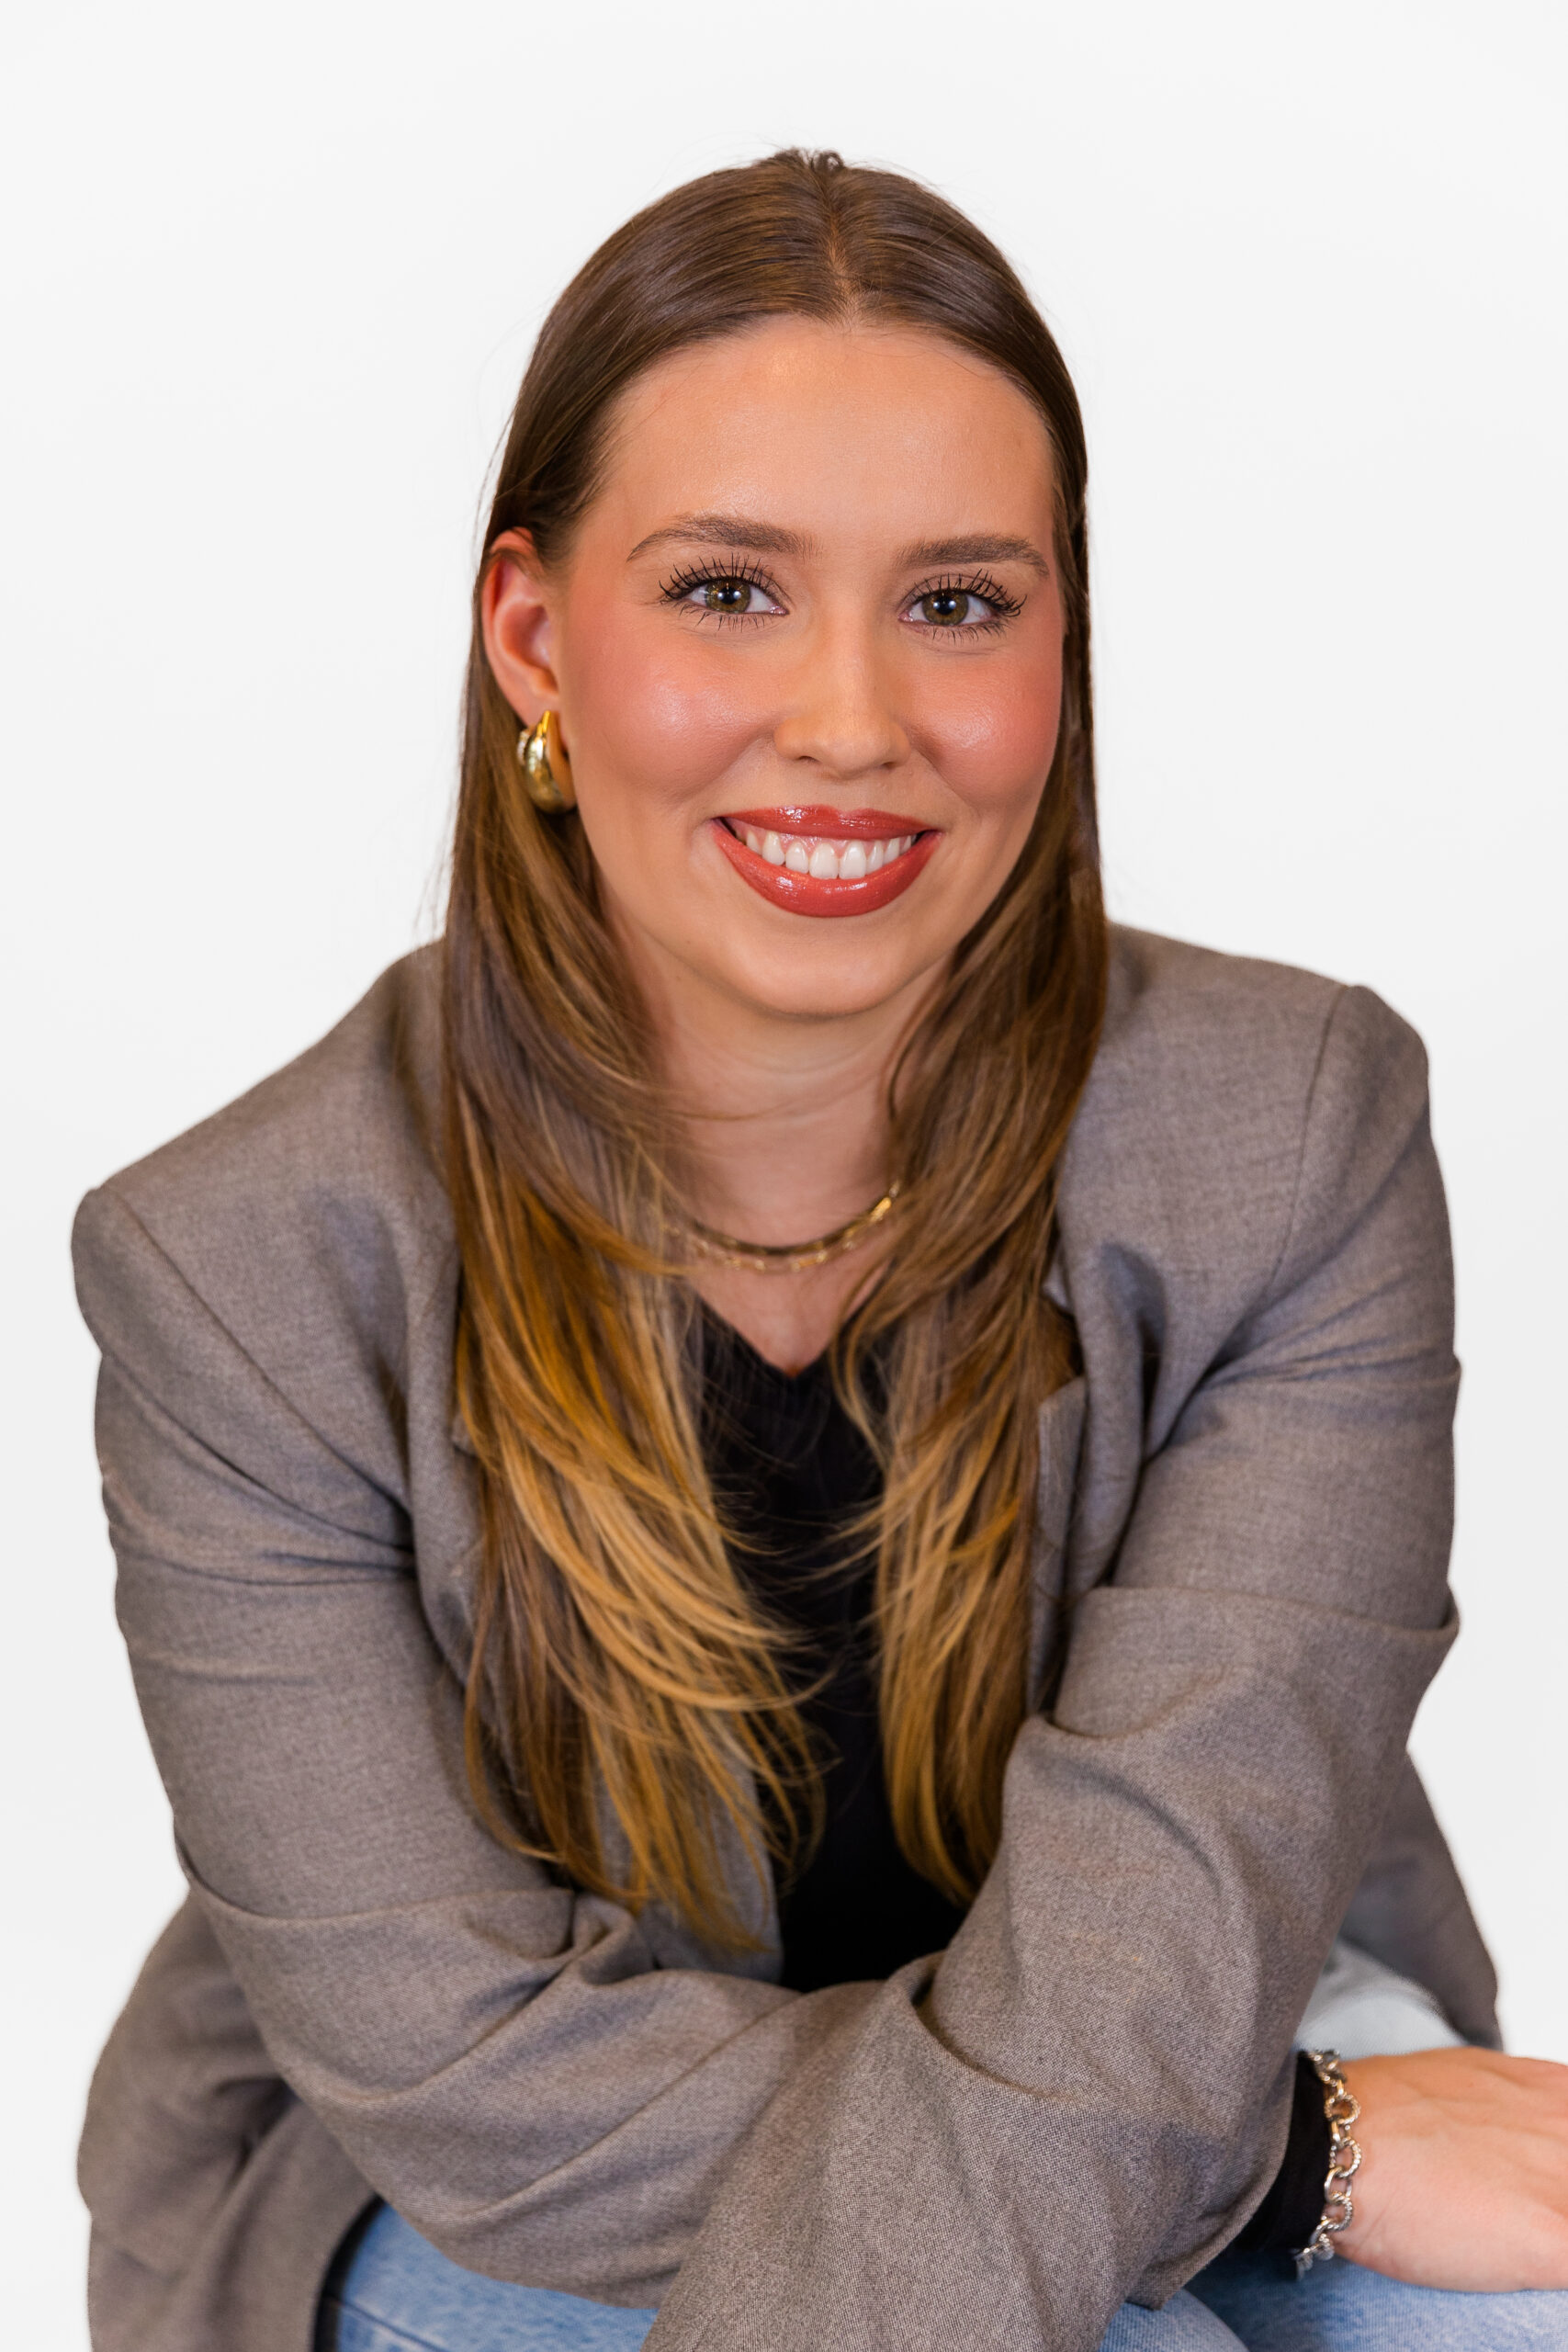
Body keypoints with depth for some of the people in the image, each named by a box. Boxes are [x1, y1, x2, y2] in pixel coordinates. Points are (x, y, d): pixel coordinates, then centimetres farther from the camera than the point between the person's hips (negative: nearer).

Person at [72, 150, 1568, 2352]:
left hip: (1211, 2079, 2)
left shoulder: (1299, 1134, -13)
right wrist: (1298, 2144, -25)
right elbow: (461, 2056, -19)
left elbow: (1177, 1872, -21)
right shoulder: (237, 1275, -17)